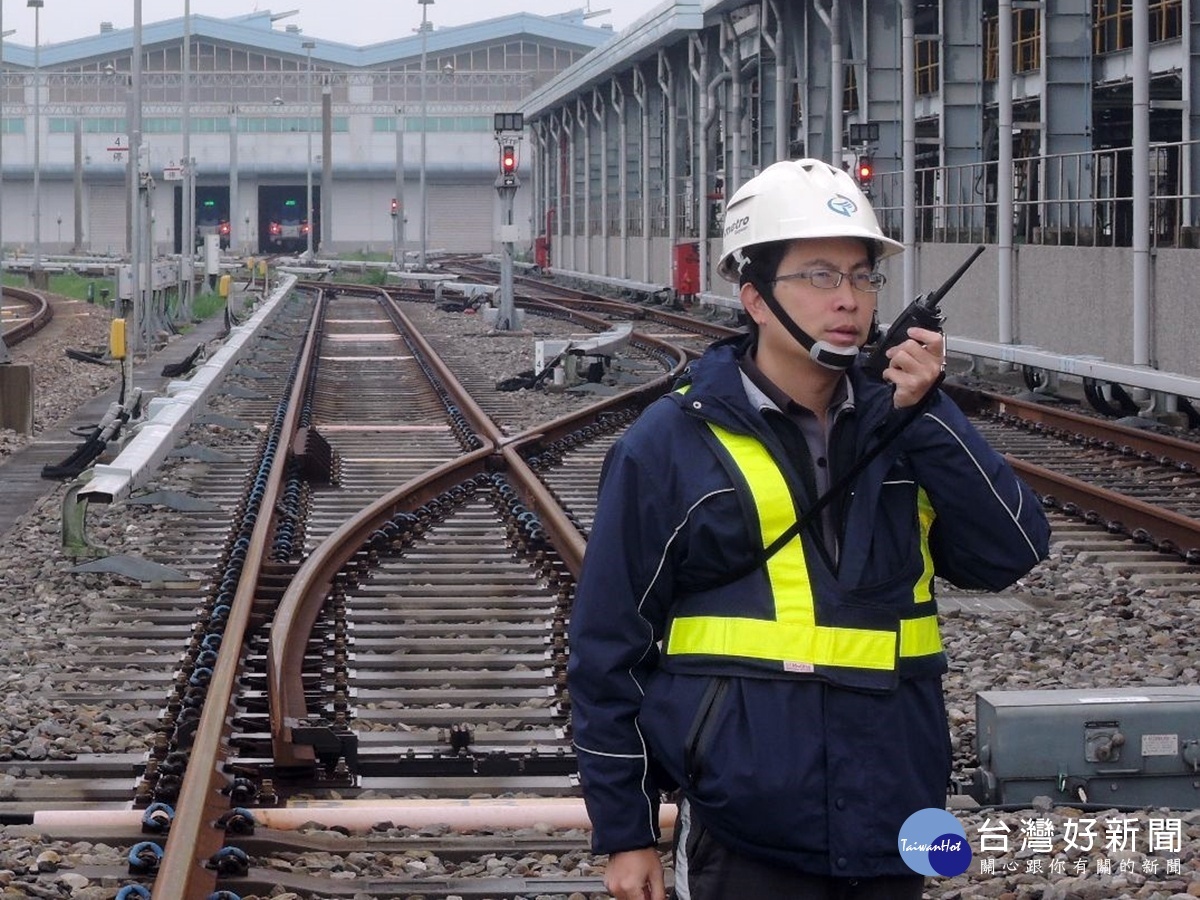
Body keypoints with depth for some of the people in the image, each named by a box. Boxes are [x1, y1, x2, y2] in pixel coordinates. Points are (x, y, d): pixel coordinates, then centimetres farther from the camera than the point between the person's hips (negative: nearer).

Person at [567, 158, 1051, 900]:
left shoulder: (900, 426, 8)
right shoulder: (671, 445, -3)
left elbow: (1009, 555, -3)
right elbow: (610, 645, -1)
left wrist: (926, 415, -11)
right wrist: (625, 831, -1)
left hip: (891, 835, 4)